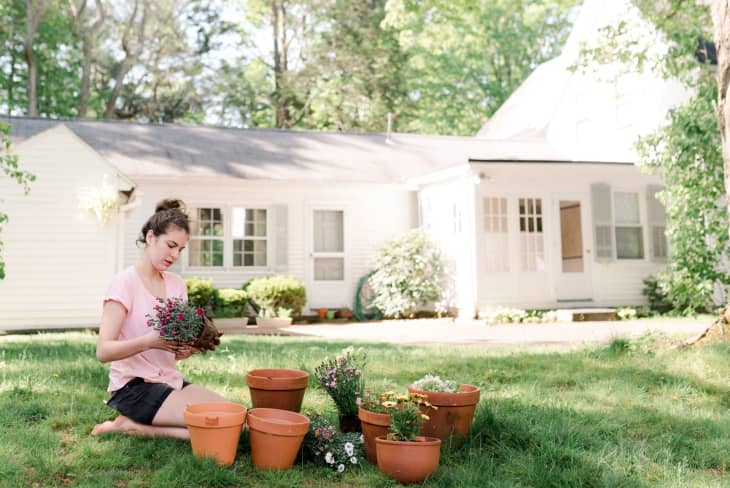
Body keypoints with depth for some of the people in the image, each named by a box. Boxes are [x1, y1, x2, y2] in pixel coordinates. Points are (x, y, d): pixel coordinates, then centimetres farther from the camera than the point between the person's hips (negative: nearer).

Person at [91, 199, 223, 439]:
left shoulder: (176, 284, 8)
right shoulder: (125, 283, -11)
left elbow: (177, 352, 9)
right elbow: (103, 351, -18)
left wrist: (190, 347, -14)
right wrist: (149, 341, -34)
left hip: (170, 380, 7)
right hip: (134, 387, -7)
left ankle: (137, 425, -2)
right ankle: (135, 425, -5)